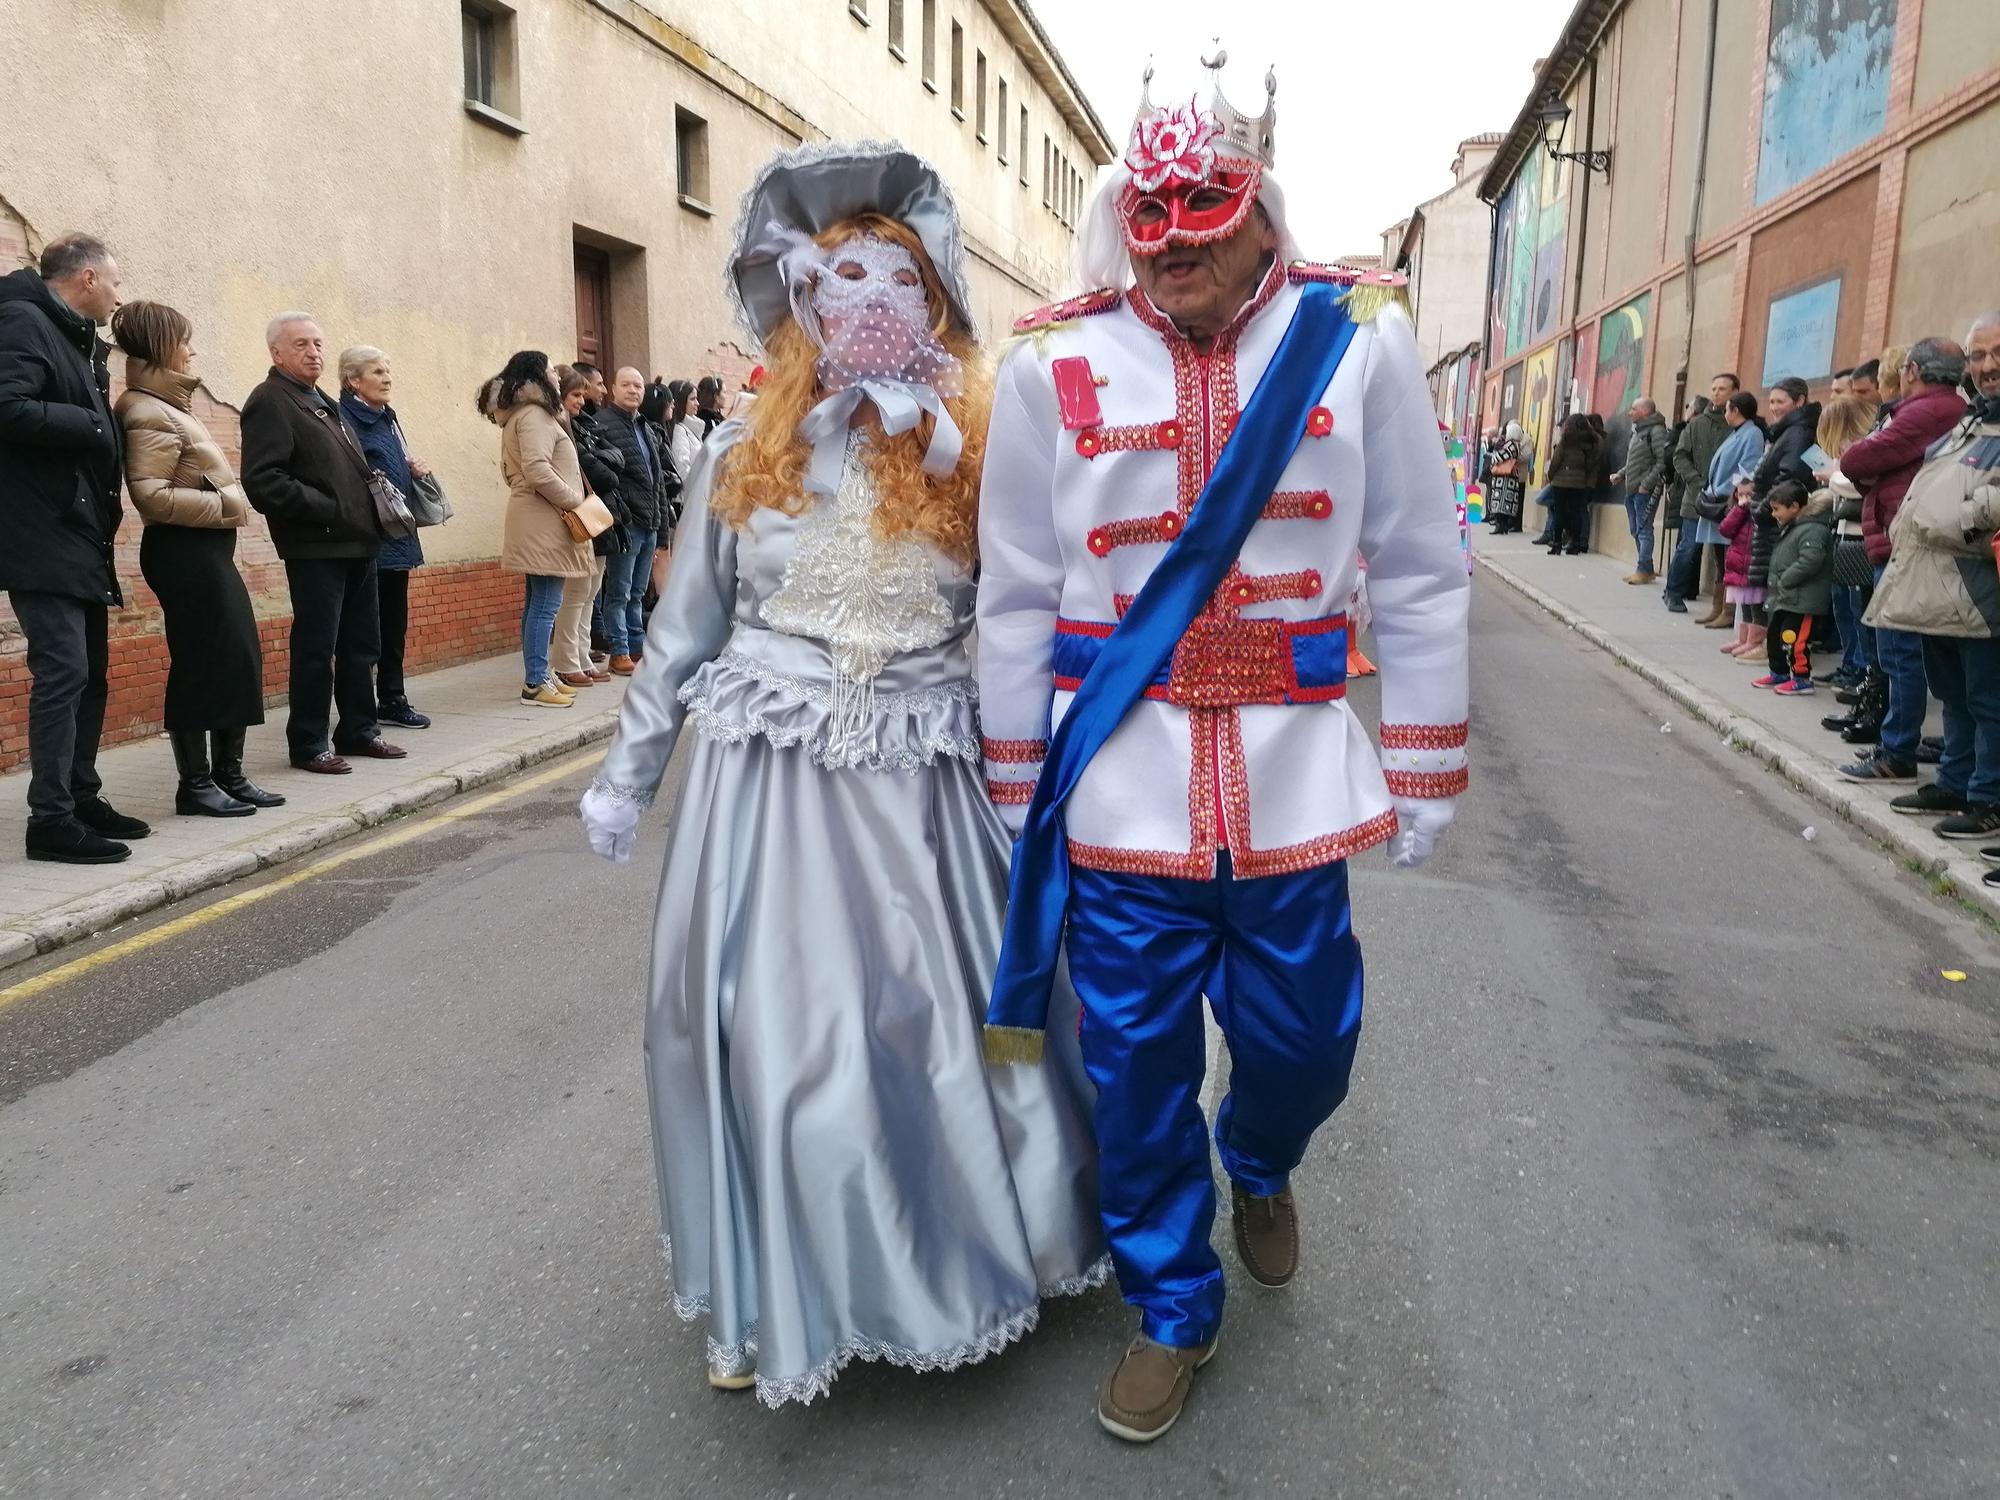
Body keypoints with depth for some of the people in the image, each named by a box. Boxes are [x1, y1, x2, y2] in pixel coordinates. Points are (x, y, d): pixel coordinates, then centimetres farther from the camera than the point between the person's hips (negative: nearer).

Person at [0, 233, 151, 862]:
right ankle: (50, 819, -9)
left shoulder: (78, 340, 19)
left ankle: (82, 799, 21)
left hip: (82, 538, 10)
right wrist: (89, 424, -14)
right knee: (63, 672, -12)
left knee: (90, 674, 12)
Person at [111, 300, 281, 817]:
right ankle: (195, 785, 3)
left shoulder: (166, 405, 18)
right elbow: (152, 496, -21)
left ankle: (228, 774, 18)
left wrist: (229, 499, 8)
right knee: (201, 662, -5)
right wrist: (223, 502, -15)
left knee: (237, 657, 11)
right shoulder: (148, 413, -13)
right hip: (183, 552, -10)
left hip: (207, 551, 10)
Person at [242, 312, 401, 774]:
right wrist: (325, 510, -19)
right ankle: (308, 744, 7)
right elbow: (263, 480, -19)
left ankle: (358, 730, 24)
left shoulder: (324, 403, 21)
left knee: (362, 644, 13)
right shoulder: (269, 402, -8)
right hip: (315, 547, -9)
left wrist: (372, 515, 11)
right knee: (316, 648, -3)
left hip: (357, 543, 9)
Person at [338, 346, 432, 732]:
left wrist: (413, 468, 4)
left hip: (396, 536, 8)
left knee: (395, 621, 13)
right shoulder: (344, 419, -11)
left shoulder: (386, 417, 15)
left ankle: (392, 700, 23)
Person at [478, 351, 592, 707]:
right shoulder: (534, 414, -11)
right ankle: (535, 684, -9)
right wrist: (572, 499, -13)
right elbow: (537, 469, -23)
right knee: (546, 604, -10)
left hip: (535, 524, 11)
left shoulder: (517, 415, 21)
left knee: (537, 603, 12)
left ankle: (537, 677, 17)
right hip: (544, 523, -11)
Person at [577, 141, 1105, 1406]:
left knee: (949, 1026, 7)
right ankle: (770, 1294, 28)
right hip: (764, 780, 1)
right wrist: (627, 775, 14)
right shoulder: (744, 453, 5)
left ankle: (965, 1256, 35)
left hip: (924, 785, -1)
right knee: (765, 1039, 6)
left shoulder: (983, 454, 2)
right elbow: (684, 631, 12)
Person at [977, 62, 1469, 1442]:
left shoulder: (1360, 343, -1)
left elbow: (1419, 578, 3)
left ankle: (1259, 1167, 51)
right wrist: (1019, 787, 5)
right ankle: (1174, 1312, 35)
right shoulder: (1057, 369, -2)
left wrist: (1425, 770, 3)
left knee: (1303, 1043, 12)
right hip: (1121, 792, 0)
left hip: (1295, 782, 1)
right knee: (1139, 1067, 9)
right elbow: (1017, 599, 3)